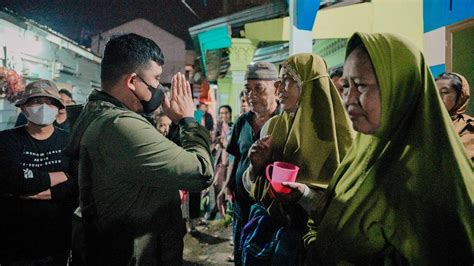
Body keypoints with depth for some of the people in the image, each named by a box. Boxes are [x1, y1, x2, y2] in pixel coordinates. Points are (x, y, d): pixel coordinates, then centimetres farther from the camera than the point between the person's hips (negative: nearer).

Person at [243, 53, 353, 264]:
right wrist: (257, 166, -14)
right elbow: (251, 185, 7)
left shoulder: (335, 134, -14)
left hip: (312, 238, -4)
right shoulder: (272, 126, 0)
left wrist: (306, 194, -29)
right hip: (267, 229, 4)